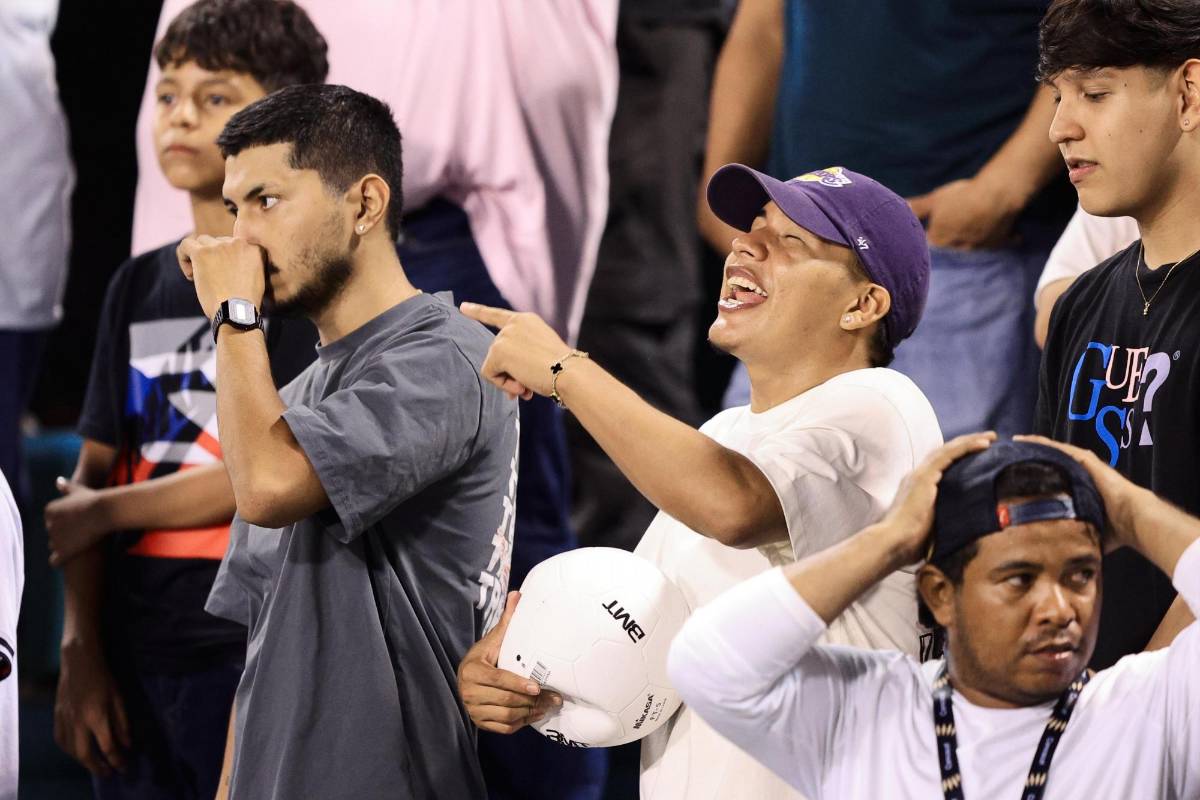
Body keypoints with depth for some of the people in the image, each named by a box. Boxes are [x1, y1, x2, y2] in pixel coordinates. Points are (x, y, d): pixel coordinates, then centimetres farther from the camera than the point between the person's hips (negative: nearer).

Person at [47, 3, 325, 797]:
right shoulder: (139, 287, 13)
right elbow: (93, 471, 10)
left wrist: (102, 510, -2)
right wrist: (79, 649, 1)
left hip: (255, 651, -5)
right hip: (132, 656, 6)